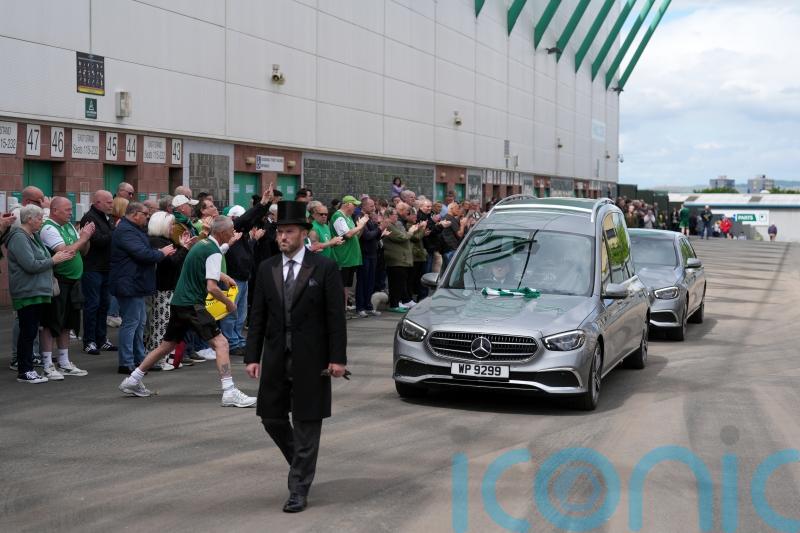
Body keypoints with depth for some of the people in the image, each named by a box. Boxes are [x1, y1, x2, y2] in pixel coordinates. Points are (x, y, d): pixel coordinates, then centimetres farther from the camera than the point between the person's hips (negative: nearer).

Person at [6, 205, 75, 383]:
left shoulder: (33, 236, 16)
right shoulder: (19, 238, -14)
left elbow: (40, 260, 18)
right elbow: (31, 265, -21)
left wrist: (59, 256, 2)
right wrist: (53, 260, -12)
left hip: (38, 292, 9)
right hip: (27, 293, -9)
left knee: (30, 332, 11)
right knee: (27, 332, -4)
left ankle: (27, 369, 16)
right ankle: (24, 371, 2)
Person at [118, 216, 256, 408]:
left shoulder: (201, 244, 15)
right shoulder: (214, 252, -13)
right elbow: (212, 287, -20)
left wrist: (223, 276, 28)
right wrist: (229, 303, -6)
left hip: (178, 303, 9)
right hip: (192, 305, -9)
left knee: (167, 345, 19)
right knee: (221, 343, -11)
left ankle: (132, 381, 24)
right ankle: (229, 392, -19)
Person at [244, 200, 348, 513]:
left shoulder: (324, 268, -5)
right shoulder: (267, 269, 6)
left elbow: (336, 317, -6)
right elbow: (257, 316, 6)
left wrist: (338, 358, -11)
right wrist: (252, 356, 0)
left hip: (310, 359, -4)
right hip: (275, 358, 4)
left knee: (306, 423, 1)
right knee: (272, 418, 9)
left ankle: (299, 490, 10)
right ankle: (301, 464, 35)